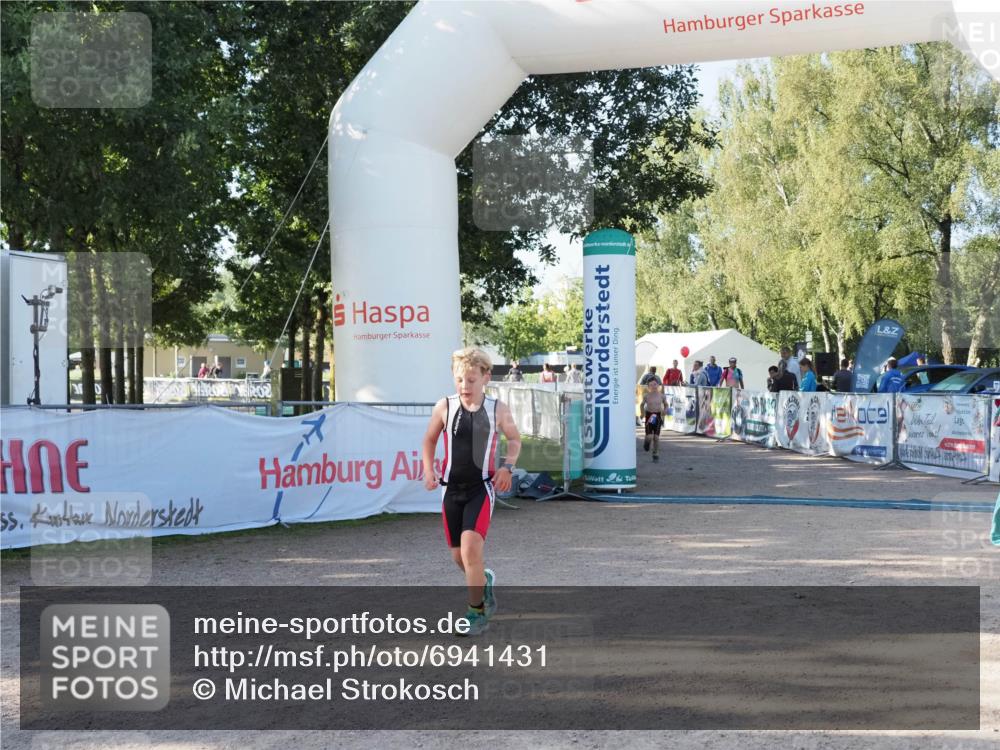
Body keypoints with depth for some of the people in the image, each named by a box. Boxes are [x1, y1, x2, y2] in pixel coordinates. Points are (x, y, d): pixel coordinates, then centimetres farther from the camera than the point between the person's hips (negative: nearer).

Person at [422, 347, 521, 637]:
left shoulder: (498, 409, -4)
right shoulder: (444, 407, -2)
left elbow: (514, 439, 13)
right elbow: (430, 439, 13)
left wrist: (508, 466, -3)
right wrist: (428, 470, 1)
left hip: (481, 488, -3)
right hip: (451, 488, 3)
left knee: (471, 548, -19)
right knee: (458, 555, 10)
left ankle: (477, 611, -5)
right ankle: (484, 581, 43)